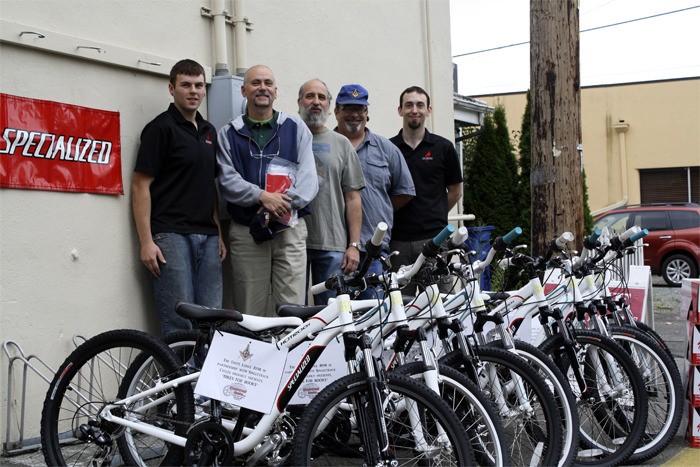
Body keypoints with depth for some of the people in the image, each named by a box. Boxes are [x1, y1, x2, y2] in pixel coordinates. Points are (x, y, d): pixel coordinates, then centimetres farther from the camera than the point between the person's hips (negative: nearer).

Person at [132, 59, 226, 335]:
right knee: (179, 324, -7)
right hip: (172, 236, -7)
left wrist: (219, 234, 13)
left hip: (207, 237, 7)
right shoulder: (161, 128, -4)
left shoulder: (209, 131, 17)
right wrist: (146, 242, -15)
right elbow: (141, 186, -8)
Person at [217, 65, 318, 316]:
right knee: (250, 312, 1)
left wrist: (284, 205, -14)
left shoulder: (295, 127, 11)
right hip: (246, 232, 0)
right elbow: (227, 180, -1)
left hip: (290, 229, 0)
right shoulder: (229, 133, 11)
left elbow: (308, 177, 2)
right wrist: (262, 196, -17)